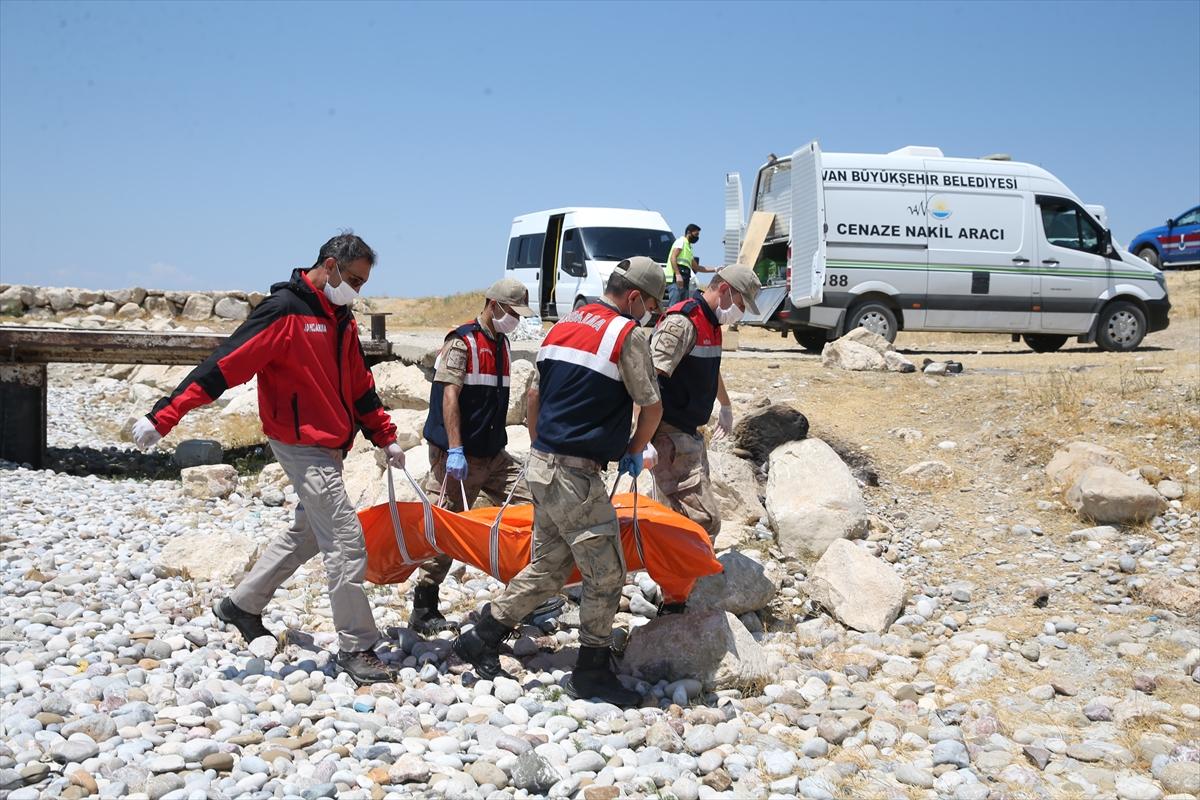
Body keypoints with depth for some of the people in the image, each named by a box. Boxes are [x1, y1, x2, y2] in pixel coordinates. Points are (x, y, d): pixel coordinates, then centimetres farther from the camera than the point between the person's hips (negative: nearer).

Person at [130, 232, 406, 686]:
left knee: (308, 534, 20)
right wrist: (163, 416, -25)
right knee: (346, 542, -9)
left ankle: (241, 607, 35)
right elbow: (224, 367, -22)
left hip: (328, 446, 10)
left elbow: (360, 386, 20)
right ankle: (356, 648, 1)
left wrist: (385, 437, 20)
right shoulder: (284, 311, -17)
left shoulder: (340, 319, 11)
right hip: (302, 446, -9)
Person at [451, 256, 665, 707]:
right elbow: (652, 407, -3)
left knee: (548, 566, 18)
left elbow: (534, 394, 19)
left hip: (542, 465, 8)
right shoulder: (628, 335, -9)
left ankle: (482, 638, 23)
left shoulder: (563, 326, 14)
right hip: (576, 473, -8)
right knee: (607, 572, 3)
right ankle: (592, 672, 11)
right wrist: (634, 451, 15)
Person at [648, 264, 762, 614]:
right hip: (670, 437, -10)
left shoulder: (709, 323, 14)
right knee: (704, 519, -13)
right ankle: (673, 601, -6)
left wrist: (726, 407, 49)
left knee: (689, 514, 15)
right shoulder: (681, 322, -18)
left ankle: (679, 591, 26)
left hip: (690, 434, 10)